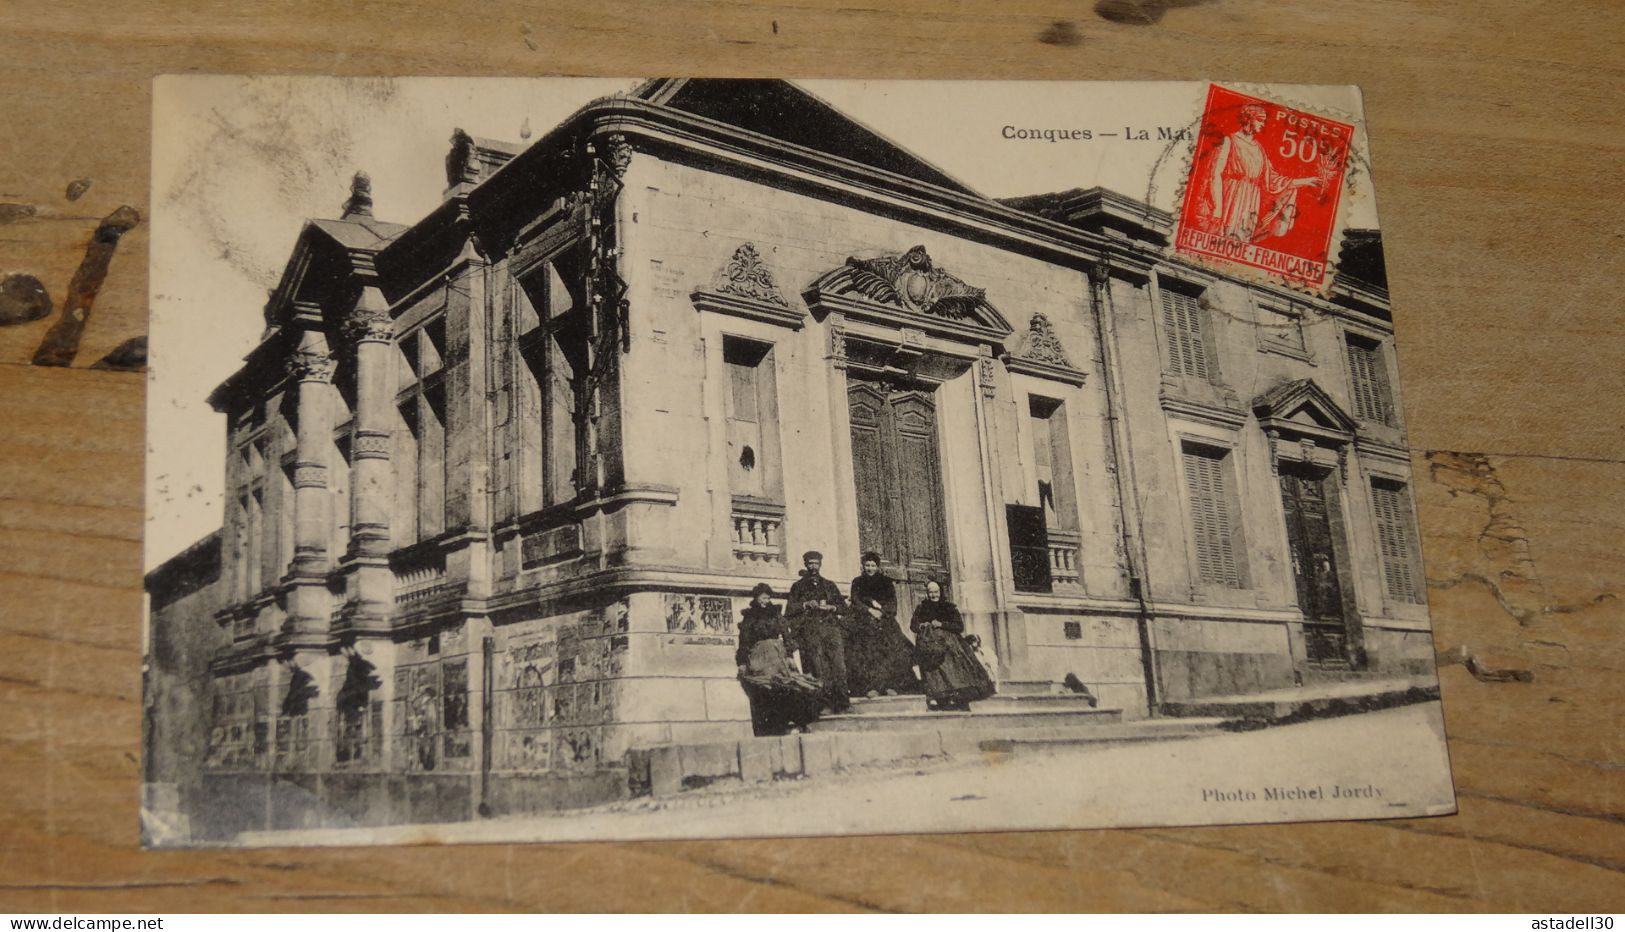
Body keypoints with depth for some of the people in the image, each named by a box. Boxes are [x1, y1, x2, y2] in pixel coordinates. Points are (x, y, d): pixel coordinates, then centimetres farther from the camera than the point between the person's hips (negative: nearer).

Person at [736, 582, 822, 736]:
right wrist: (742, 663, -4)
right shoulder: (749, 617, 9)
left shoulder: (775, 614, 18)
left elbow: (785, 635, 16)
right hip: (759, 657, -3)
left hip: (778, 654, 3)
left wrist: (789, 655, 6)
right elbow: (744, 641, 4)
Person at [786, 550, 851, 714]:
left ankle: (842, 699, -16)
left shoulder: (829, 585, 23)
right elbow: (790, 609, 8)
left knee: (838, 662, -14)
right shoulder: (798, 586, 16)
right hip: (810, 629, -2)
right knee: (819, 668, -12)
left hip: (830, 626, 2)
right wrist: (806, 605, -7)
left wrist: (831, 607, 1)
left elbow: (843, 605, 20)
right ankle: (827, 700, -14)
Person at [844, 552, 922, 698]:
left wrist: (877, 604, -7)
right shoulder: (857, 582, 16)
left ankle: (890, 685, -25)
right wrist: (870, 610, -9)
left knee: (892, 648, -21)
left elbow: (893, 604, 8)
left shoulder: (886, 582, 16)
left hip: (884, 620, 1)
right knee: (867, 649, -23)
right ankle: (870, 686, -31)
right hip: (863, 622, -1)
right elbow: (855, 602, 5)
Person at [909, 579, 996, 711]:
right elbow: (913, 625, 13)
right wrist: (922, 626, -9)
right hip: (929, 642, 0)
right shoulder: (921, 608, 16)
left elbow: (960, 627, 4)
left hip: (948, 642, 0)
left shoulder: (949, 607, 12)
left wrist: (941, 624, -7)